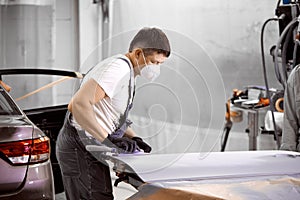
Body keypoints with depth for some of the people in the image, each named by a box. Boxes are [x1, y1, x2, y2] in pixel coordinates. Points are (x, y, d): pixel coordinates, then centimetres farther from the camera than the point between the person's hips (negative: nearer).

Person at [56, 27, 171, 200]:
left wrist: (134, 138, 8)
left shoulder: (128, 71, 14)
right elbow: (79, 104, -30)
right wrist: (109, 140, -29)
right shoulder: (119, 68, -19)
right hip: (80, 146, -10)